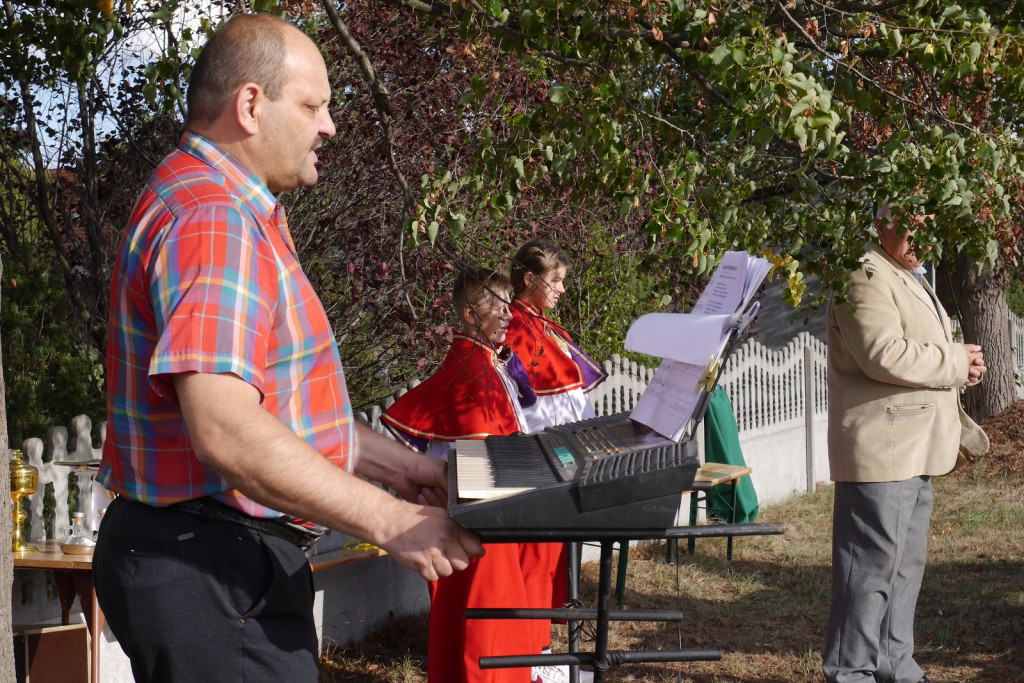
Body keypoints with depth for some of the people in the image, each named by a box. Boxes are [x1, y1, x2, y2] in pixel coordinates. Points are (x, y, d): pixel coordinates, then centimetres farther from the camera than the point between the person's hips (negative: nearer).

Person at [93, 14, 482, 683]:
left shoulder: (238, 212, 19)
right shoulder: (213, 221, -18)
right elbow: (226, 432, -28)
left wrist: (389, 461, 17)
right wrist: (388, 520, -24)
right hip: (208, 569, -11)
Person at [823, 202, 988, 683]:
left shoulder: (911, 280, 22)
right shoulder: (865, 277, -13)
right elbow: (883, 354, -25)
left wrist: (961, 362, 7)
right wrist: (955, 363, -14)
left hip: (914, 446, 11)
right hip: (880, 444, -11)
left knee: (907, 562, 15)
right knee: (873, 562, -7)